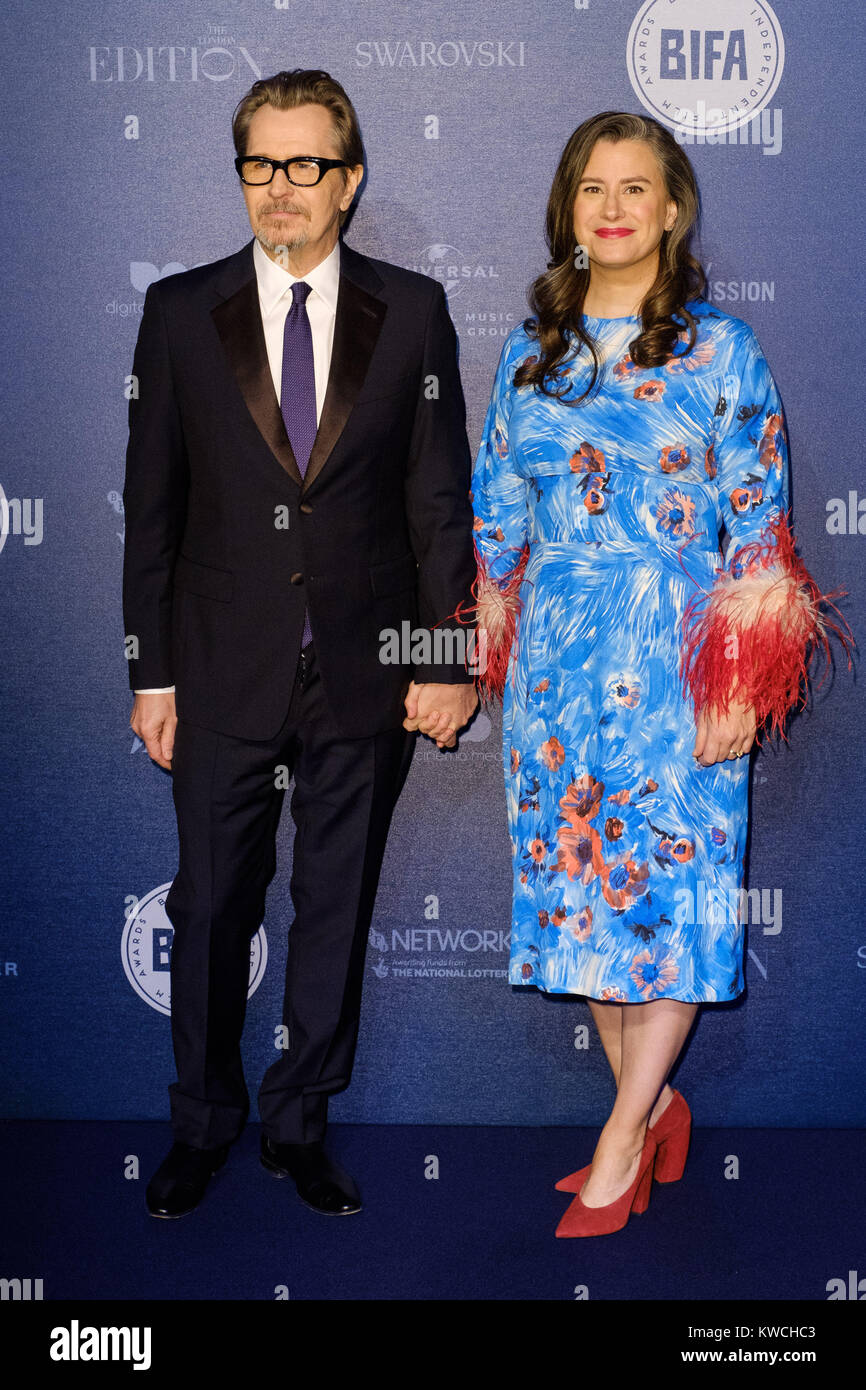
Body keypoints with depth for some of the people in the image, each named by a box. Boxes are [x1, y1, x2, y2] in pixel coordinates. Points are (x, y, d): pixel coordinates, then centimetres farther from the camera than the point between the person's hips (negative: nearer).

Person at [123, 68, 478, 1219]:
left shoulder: (413, 311, 3)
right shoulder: (180, 311, 3)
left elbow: (442, 497, 2)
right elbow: (152, 505, 3)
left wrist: (448, 658, -4)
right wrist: (151, 672, -1)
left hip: (367, 680, 0)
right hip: (224, 675, 0)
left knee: (338, 909, 11)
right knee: (210, 908, 10)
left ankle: (299, 1124, 29)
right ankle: (203, 1124, 30)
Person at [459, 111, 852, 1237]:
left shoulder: (719, 348, -1)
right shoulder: (530, 348, 10)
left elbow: (758, 525, -5)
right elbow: (498, 510, 14)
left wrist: (739, 685, -11)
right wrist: (502, 652, 10)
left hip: (673, 656, -4)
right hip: (554, 660, 4)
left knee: (668, 888, -2)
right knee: (573, 881, 7)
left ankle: (622, 1139, 12)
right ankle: (654, 1106, 24)